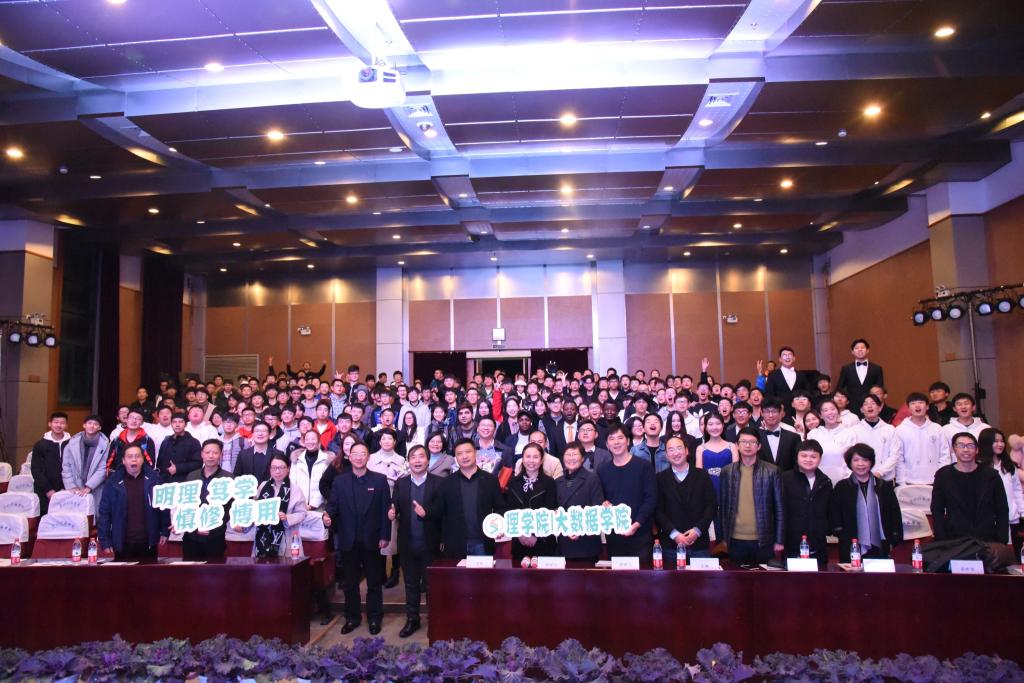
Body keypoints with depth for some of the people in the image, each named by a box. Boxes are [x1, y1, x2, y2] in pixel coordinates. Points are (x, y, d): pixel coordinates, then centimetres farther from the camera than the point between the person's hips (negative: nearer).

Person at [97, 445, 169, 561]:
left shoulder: (153, 478, -1)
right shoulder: (114, 481, -2)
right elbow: (104, 512, 0)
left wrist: (165, 532, 3)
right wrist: (105, 541, -3)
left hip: (148, 544, 1)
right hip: (123, 544, 0)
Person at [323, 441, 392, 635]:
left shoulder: (380, 480, -2)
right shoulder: (339, 481, 4)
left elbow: (385, 508, -3)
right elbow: (333, 505, 1)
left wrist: (385, 536, -7)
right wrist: (328, 516, -21)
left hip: (372, 540, -1)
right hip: (348, 541, 2)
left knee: (374, 582, 9)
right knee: (349, 583, 12)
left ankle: (374, 618, 22)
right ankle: (352, 618, 26)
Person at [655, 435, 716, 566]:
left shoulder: (702, 475, 6)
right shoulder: (660, 478, 4)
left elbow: (712, 505, 3)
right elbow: (658, 510, 0)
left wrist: (697, 530, -8)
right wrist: (674, 533, -11)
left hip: (699, 542, 1)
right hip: (671, 544, -1)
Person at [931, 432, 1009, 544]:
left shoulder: (991, 475, 3)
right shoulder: (943, 475, 0)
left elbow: (1002, 510, 6)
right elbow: (937, 512, 2)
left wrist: (1002, 542, -1)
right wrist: (942, 543, -5)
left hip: (988, 541, 1)